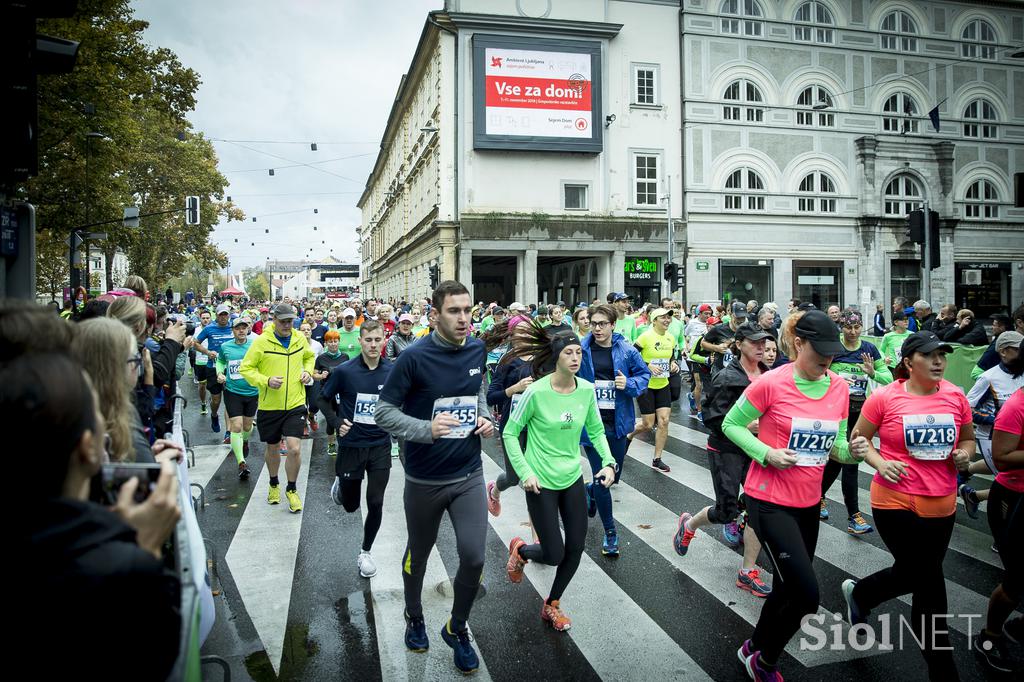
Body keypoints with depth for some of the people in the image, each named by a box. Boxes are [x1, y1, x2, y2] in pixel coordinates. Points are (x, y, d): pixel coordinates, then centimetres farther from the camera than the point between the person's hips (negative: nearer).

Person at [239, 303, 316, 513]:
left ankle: (291, 489, 14)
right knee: (273, 449, 16)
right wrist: (266, 381, -21)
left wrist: (308, 371, 1)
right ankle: (274, 485, 43)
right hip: (269, 406, -1)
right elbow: (245, 368, -7)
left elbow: (309, 357, 21)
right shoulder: (261, 341, -10)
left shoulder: (300, 338, 1)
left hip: (295, 404, 1)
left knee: (294, 449, -10)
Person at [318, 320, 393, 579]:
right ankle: (340, 483, 48)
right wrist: (336, 423, -10)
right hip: (351, 445, -1)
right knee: (350, 505, 13)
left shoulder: (393, 372, -7)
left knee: (375, 504, 1)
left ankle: (365, 552, 24)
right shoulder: (344, 371, -12)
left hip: (380, 446, 1)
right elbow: (324, 399, 3)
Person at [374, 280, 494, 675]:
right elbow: (383, 412, -13)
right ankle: (414, 617, 47)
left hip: (469, 475, 3)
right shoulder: (414, 357, -17)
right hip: (425, 480, -3)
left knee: (474, 558, 0)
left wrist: (484, 417, -2)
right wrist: (427, 428, -29)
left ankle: (457, 628, 28)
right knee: (418, 555, 18)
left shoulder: (477, 349, -2)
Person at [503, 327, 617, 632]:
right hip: (541, 482, -5)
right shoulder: (537, 391, -20)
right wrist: (525, 473, -16)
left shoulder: (587, 389, -6)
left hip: (573, 478, 5)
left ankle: (552, 605, 33)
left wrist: (608, 462, -6)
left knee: (576, 548, 9)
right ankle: (519, 550, 36)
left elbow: (596, 431, 8)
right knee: (554, 555, 0)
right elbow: (510, 433, -10)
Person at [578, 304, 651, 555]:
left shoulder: (627, 350, -4)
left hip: (617, 421, 2)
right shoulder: (581, 348, -6)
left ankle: (591, 490, 50)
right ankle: (610, 532, 18)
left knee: (614, 476, 14)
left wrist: (629, 384, -12)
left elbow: (644, 374, 6)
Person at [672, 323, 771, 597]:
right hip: (726, 450, -5)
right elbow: (713, 418, -17)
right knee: (727, 510, -3)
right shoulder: (727, 378, -14)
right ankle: (689, 524, 30)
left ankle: (747, 572, 14)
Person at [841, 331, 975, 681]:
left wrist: (964, 454, -6)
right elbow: (859, 437, 2)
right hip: (895, 501, -4)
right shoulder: (885, 397, -10)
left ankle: (857, 593, 47)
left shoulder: (955, 396, 1)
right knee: (930, 586, 2)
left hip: (941, 504, 5)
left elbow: (968, 439, 16)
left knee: (911, 573, 17)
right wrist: (881, 463, -14)